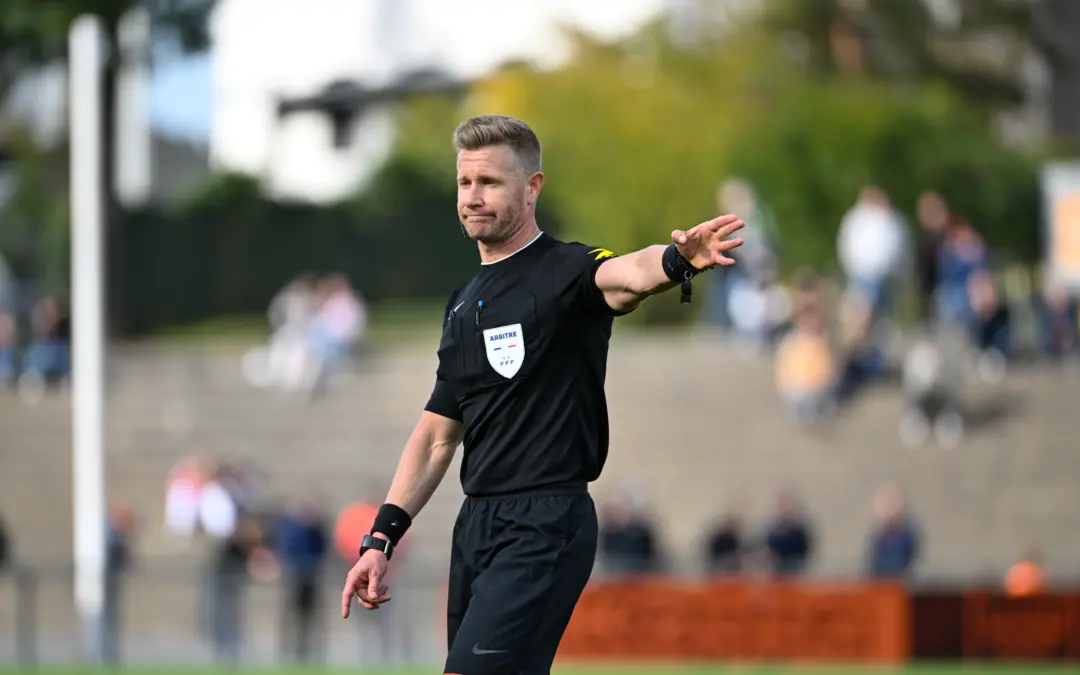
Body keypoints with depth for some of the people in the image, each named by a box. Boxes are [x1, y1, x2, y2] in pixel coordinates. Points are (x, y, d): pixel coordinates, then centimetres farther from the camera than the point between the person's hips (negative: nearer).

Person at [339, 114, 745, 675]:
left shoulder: (565, 271, -7)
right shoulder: (463, 304, 17)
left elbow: (628, 275, -31)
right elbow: (437, 434, 21)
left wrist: (677, 260, -54)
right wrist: (381, 538, 13)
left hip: (544, 526, -8)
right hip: (476, 524, 8)